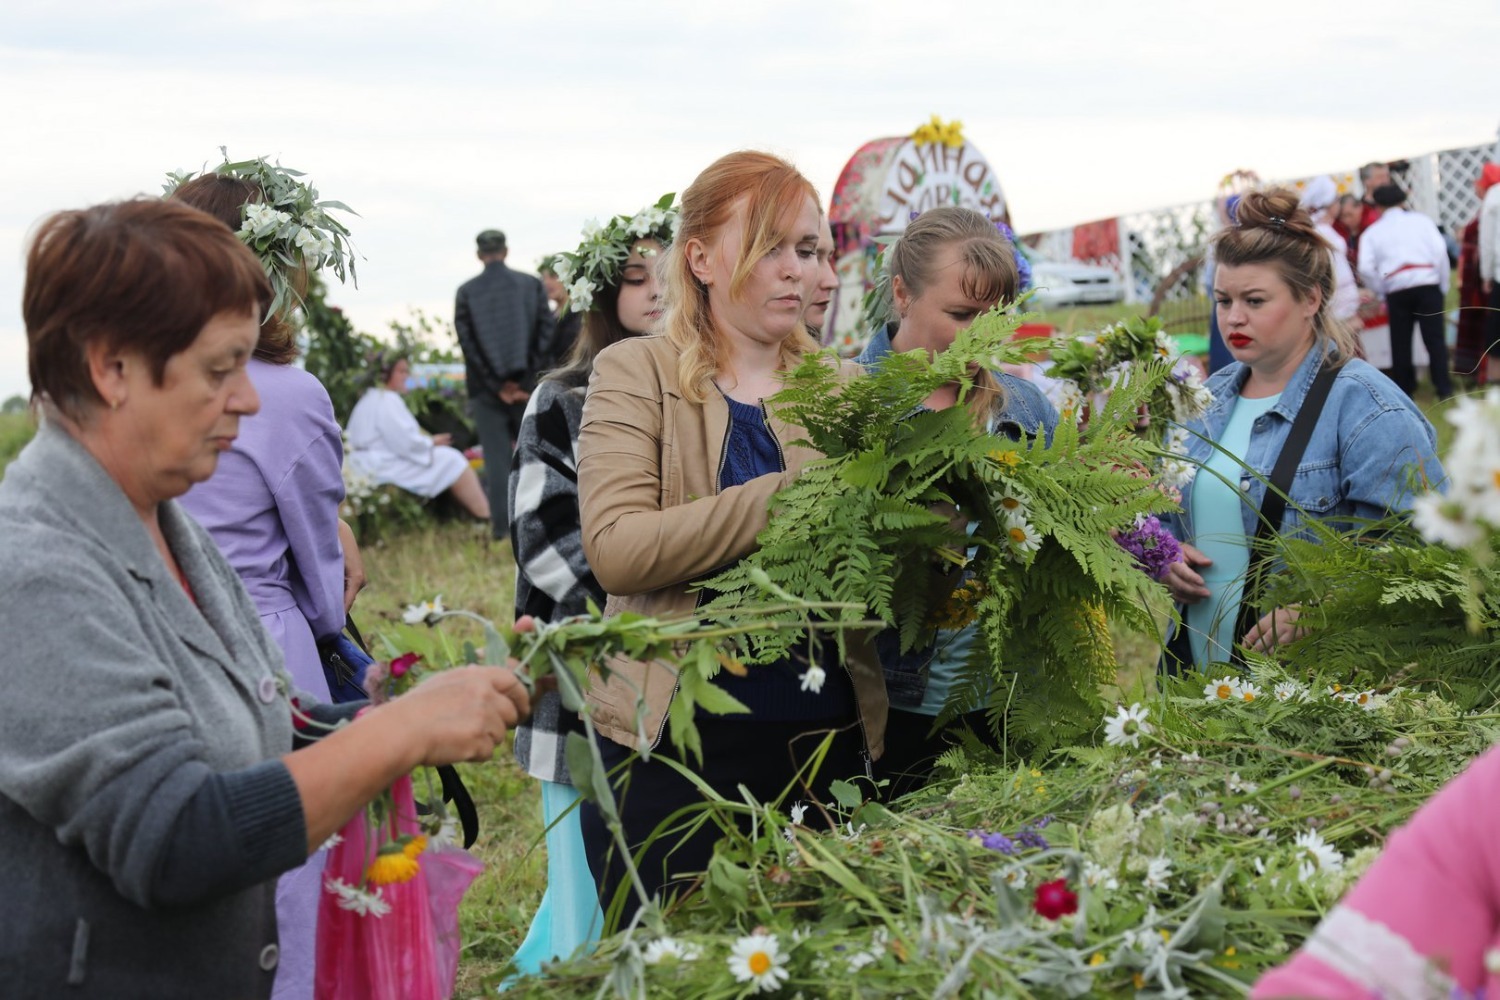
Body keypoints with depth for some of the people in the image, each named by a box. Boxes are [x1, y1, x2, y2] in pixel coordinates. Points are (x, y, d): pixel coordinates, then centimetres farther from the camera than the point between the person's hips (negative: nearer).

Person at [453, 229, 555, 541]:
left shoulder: (467, 292, -2)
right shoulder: (531, 285, -1)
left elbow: (466, 341, -6)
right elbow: (546, 332, -4)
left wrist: (496, 385, -4)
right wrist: (526, 379, -3)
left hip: (486, 387, 0)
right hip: (527, 384, 1)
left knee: (496, 458, 3)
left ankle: (501, 525, 2)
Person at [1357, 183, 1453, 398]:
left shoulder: (1372, 231, 11)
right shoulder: (1421, 220, 10)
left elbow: (1366, 269, -1)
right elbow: (1440, 250, -1)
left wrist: (1381, 292, 10)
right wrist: (1443, 284, 7)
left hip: (1396, 290, 0)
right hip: (1427, 284, 0)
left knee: (1400, 342, 11)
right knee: (1434, 338, 4)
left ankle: (1404, 390, 15)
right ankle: (1444, 388, 0)